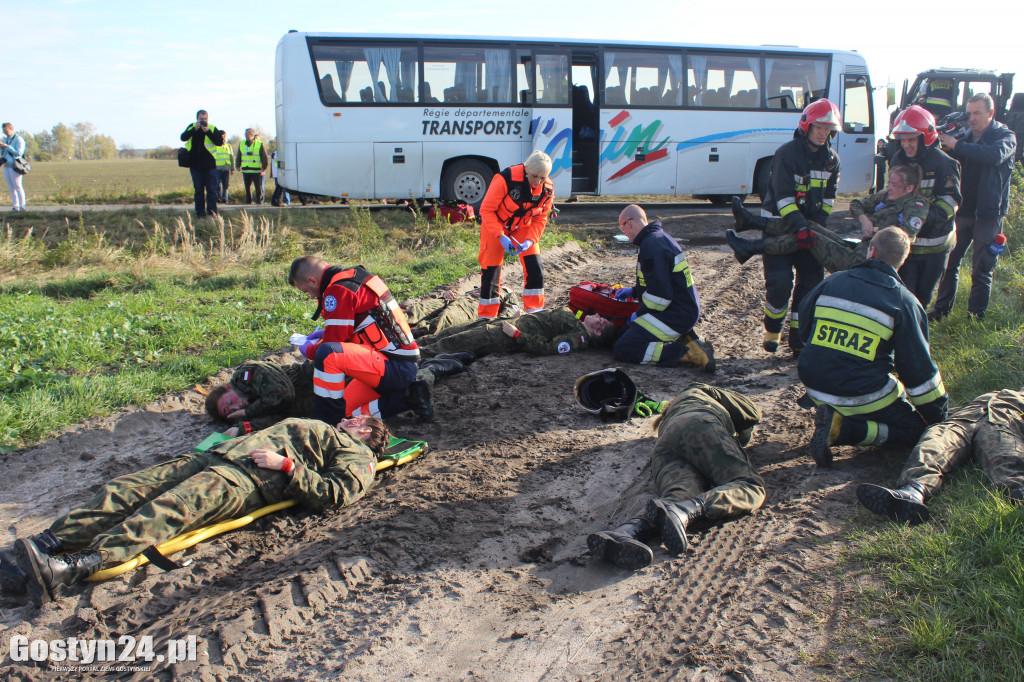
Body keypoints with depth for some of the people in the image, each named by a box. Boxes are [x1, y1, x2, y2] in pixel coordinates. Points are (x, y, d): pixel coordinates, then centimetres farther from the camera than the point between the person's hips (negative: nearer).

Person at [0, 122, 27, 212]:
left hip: (14, 166, -7)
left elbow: (18, 153, -14)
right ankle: (15, 206, 7)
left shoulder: (18, 139, -4)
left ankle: (22, 206, -5)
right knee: (11, 187, 5)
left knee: (17, 186, -8)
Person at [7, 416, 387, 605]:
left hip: (251, 480, -8)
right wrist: (241, 437, 22)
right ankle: (46, 543, -19)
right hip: (216, 456, 8)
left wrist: (286, 465, -12)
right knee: (127, 489, -10)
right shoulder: (317, 428, 41)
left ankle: (72, 569, -45)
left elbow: (332, 494, -8)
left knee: (171, 507, -31)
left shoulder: (356, 455, 12)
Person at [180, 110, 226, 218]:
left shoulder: (213, 129, 1)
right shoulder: (192, 127, 6)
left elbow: (220, 142, -11)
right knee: (199, 190, 7)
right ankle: (200, 213, 11)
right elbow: (183, 138, -7)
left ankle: (212, 213, -1)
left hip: (209, 165, -2)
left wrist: (208, 131, -20)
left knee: (211, 190, -4)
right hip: (195, 165, 2)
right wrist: (195, 129, -17)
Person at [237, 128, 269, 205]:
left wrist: (264, 167, -6)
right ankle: (248, 202, 18)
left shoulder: (259, 144, -2)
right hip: (245, 170, 4)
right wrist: (238, 165, 13)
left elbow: (265, 158, -1)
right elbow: (238, 157, 21)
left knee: (259, 187, -4)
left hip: (256, 170, -4)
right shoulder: (241, 144, 12)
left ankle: (259, 201, 4)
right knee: (247, 187, 10)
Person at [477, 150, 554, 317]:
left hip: (522, 226, 4)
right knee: (490, 272, -3)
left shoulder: (547, 189, -17)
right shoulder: (506, 179, -32)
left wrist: (529, 241, -23)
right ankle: (486, 318, 11)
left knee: (535, 269, -9)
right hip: (495, 224, -3)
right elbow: (486, 210, -25)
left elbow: (540, 219, -5)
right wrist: (501, 237, -32)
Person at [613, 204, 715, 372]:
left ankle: (687, 352, -18)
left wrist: (639, 314, -9)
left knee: (622, 349, -14)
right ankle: (683, 339, 8)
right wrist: (634, 291, 28)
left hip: (675, 315, -10)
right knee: (626, 330, 24)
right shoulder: (661, 237, 14)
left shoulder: (651, 246, -19)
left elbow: (659, 296, -24)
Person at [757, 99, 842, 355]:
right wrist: (799, 226, -29)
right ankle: (772, 330, 11)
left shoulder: (831, 159, 5)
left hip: (808, 226, 6)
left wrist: (818, 224, -3)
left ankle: (798, 337, 8)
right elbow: (783, 196, -20)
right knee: (779, 281, -14)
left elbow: (828, 197, 11)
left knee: (812, 279, -2)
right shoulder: (786, 154, -14)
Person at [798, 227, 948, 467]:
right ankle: (843, 428, -11)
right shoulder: (904, 301, -7)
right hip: (863, 394, -6)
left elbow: (804, 330, 16)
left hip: (815, 387, 6)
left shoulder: (831, 283, 3)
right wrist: (938, 416, 8)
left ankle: (835, 418, 0)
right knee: (915, 428, 14)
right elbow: (919, 368, -5)